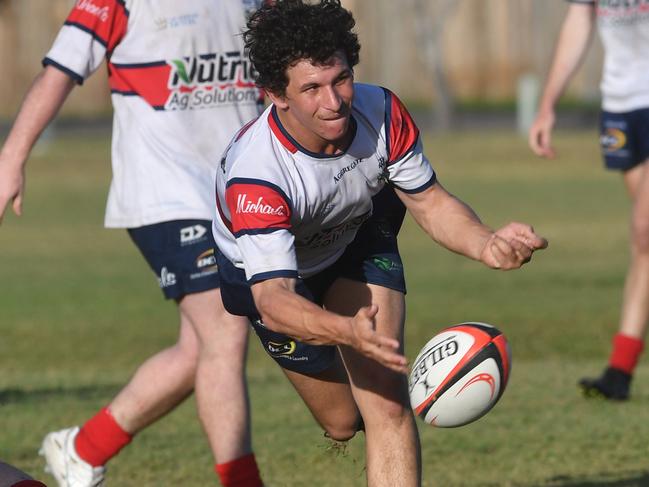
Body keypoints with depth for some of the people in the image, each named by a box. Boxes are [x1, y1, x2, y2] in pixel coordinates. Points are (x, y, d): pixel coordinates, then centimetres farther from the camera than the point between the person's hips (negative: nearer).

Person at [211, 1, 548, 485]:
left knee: (387, 402, -18)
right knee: (342, 421, 11)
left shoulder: (382, 114, -29)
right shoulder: (253, 174, -43)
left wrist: (487, 245, -36)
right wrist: (349, 331, -68)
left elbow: (430, 202, -14)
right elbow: (274, 301, -48)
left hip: (358, 243, 2)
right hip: (271, 271, -2)